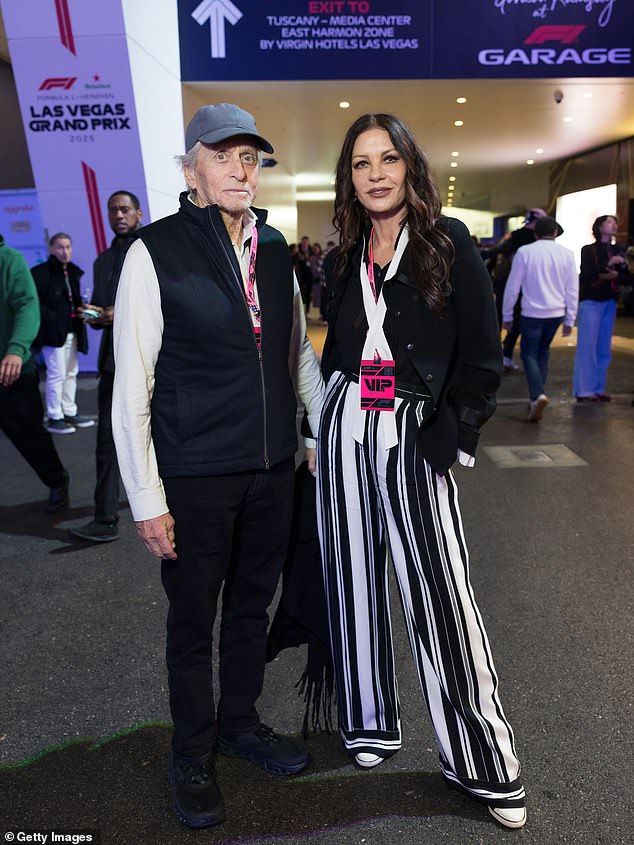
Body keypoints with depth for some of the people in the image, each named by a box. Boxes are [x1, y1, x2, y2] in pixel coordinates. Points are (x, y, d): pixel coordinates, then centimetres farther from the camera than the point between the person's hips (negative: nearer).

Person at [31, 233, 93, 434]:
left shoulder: (73, 272, 14)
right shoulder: (40, 273, -9)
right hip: (53, 332, -8)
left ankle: (70, 413, 24)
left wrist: (81, 310, 2)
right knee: (57, 374, -7)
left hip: (71, 332, 8)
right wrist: (51, 318, -18)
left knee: (71, 373, 14)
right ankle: (54, 418, 2)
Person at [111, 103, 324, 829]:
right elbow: (131, 386, -10)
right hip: (194, 476, -4)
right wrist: (146, 498, -11)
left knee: (251, 604, 20)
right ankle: (192, 756, 36)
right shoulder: (155, 251, -9)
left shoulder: (275, 249, 6)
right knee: (192, 621, 12)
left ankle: (241, 722, 44)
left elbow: (299, 349, 14)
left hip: (272, 469, 5)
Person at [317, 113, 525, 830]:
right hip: (344, 434, 5)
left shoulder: (449, 244, -2)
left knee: (440, 597, -3)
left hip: (415, 439, -4)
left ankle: (483, 763, 15)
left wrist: (451, 437, -9)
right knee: (356, 581, 11)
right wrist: (327, 426, 9)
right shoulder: (342, 262, 11)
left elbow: (482, 356, -4)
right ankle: (370, 725, 31)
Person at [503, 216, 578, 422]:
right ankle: (537, 396, 22)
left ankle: (538, 395, -19)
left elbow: (513, 286, -4)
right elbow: (572, 289, 4)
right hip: (556, 313, 3)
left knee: (529, 353, 3)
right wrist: (570, 320, 11)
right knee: (543, 351, 19)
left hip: (532, 313, -3)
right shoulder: (567, 254, 2)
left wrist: (507, 315, 6)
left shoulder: (524, 252, -6)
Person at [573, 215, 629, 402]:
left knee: (604, 348, 6)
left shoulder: (617, 252, 14)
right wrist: (608, 264, -19)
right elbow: (586, 275, -14)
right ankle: (584, 391, -4)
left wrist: (615, 276, -10)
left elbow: (627, 278, 8)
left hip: (609, 302, 6)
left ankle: (598, 389, 11)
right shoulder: (588, 250, -1)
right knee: (588, 346, -7)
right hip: (591, 302, -6)